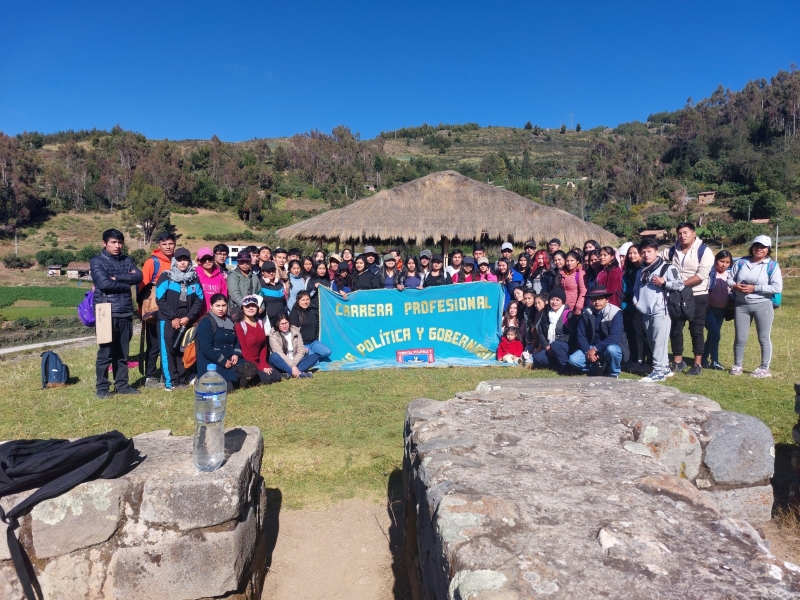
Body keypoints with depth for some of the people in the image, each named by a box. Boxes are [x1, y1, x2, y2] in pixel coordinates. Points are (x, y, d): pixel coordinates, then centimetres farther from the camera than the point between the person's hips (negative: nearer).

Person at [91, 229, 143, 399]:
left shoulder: (127, 260, 13)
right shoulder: (97, 261, 0)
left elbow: (138, 277, -4)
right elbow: (104, 283, -15)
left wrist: (116, 277, -12)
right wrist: (126, 284, -5)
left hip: (126, 313, 5)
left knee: (122, 352, 12)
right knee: (105, 352, -1)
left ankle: (122, 384, 20)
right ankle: (102, 387, 8)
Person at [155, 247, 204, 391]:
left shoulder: (195, 279, 8)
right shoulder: (166, 277, -3)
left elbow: (199, 300, 6)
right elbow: (160, 300, -7)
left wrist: (189, 317, -6)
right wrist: (173, 318, -12)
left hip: (186, 321, 3)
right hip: (168, 320, -3)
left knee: (183, 350, 6)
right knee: (168, 350, -3)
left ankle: (181, 380, 13)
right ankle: (170, 381, 2)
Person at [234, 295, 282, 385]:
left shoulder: (260, 323, 9)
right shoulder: (239, 326, -13)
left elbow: (263, 345, 9)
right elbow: (244, 350, -16)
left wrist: (263, 364, -5)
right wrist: (259, 367, -16)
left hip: (259, 361, 7)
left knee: (277, 377, -6)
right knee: (266, 378, -24)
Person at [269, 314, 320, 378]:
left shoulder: (296, 332, 4)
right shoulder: (273, 336, -7)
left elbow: (301, 351, -3)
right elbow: (280, 354, -19)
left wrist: (294, 364, -20)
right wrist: (292, 366, -30)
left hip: (295, 361, 4)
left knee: (315, 356, -17)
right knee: (274, 356, -35)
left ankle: (290, 373, -35)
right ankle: (299, 373, -41)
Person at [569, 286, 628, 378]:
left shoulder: (615, 312, -16)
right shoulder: (586, 313, -3)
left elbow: (615, 337, -26)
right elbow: (581, 335, -6)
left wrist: (596, 348, -29)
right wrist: (587, 351, -22)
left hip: (613, 346, -3)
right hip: (592, 348, 3)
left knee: (611, 350, -39)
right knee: (573, 360, -20)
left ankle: (613, 373, -8)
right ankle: (597, 368, 4)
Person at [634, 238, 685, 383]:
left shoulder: (667, 267, -3)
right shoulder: (641, 271, 19)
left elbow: (680, 284, -9)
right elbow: (636, 289, 27)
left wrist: (663, 282, -15)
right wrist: (635, 300, 10)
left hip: (660, 312, -8)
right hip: (646, 313, 8)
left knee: (659, 342, -9)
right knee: (652, 343, 12)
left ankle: (659, 371, -4)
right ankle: (665, 368, 23)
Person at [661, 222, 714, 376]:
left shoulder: (704, 251, -7)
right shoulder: (672, 250, 7)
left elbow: (701, 276, -17)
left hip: (697, 297, -4)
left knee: (696, 331, 2)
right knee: (675, 329, 8)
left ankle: (698, 364, 11)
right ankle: (678, 361, 20)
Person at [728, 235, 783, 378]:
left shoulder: (772, 266, -3)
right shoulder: (741, 262, 6)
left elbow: (777, 287, -11)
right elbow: (730, 279, 9)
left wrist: (754, 288, -17)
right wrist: (735, 286, -13)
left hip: (763, 306, -2)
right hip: (741, 305, 2)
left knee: (763, 338, 5)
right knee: (740, 338, 8)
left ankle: (764, 368, 16)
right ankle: (737, 365, 21)